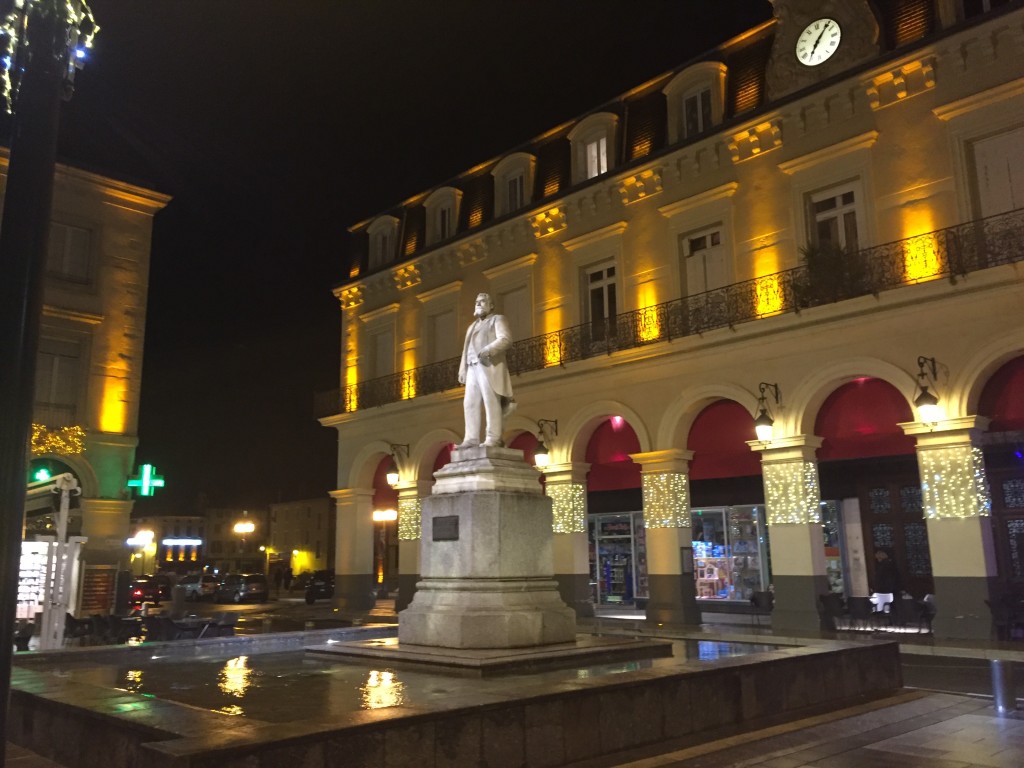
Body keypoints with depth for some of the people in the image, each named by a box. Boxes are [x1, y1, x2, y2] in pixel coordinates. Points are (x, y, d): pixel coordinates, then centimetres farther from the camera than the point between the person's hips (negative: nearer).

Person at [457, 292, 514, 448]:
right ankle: (471, 439, -5)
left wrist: (488, 350, -23)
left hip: (489, 366, -7)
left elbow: (505, 339, -7)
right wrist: (462, 370, 11)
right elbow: (466, 350, 24)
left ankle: (493, 439, -19)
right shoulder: (472, 326, 32)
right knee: (470, 403, -3)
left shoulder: (498, 319, 11)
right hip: (473, 368, 7)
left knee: (491, 402, -14)